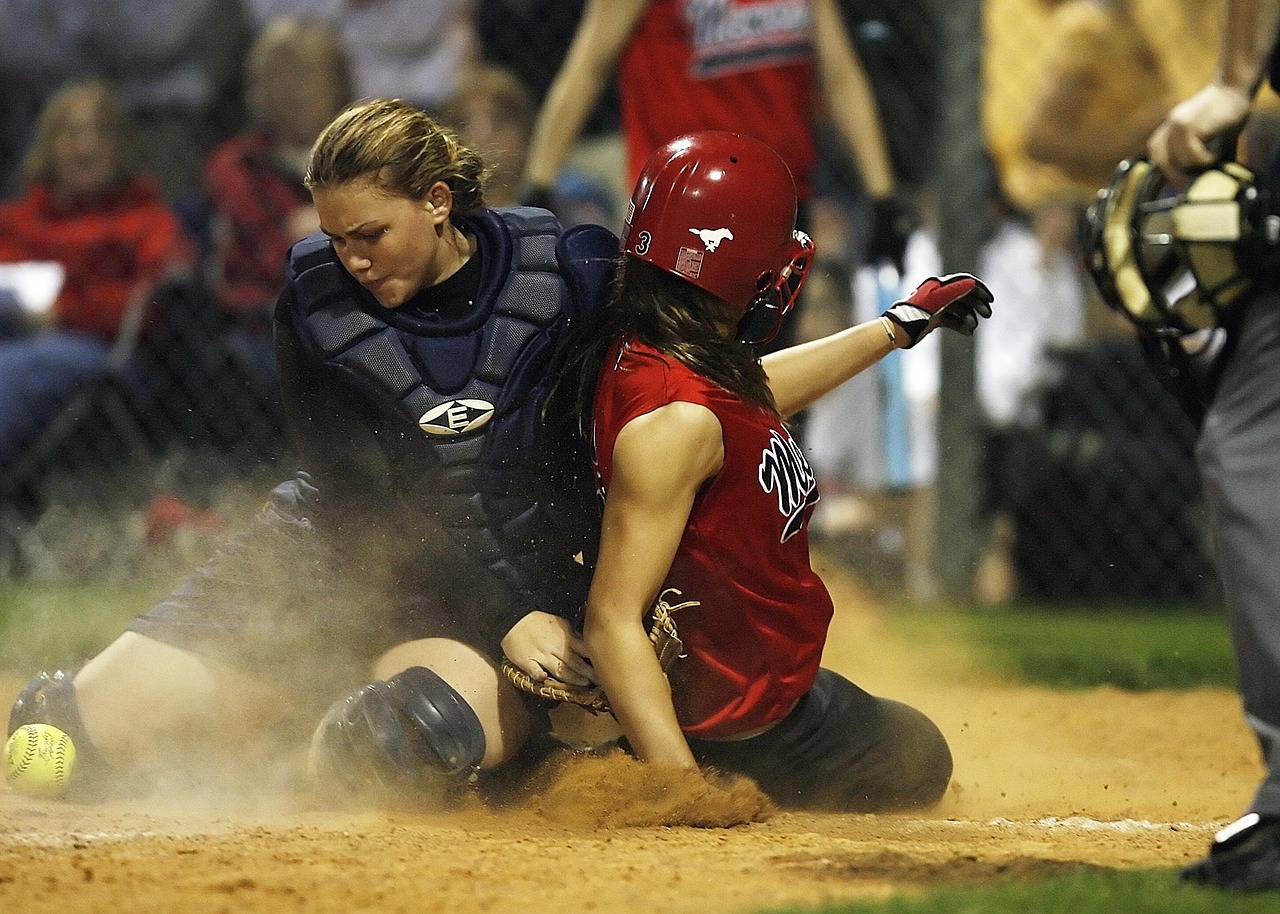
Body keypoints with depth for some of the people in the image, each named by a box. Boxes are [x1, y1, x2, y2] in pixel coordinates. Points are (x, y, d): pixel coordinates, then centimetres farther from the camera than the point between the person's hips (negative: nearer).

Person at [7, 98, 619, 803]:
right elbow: (368, 504, -12)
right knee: (98, 722, -11)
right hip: (339, 554, 2)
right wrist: (509, 617, -22)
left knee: (407, 737, -38)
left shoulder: (571, 275, -11)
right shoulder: (315, 303, -9)